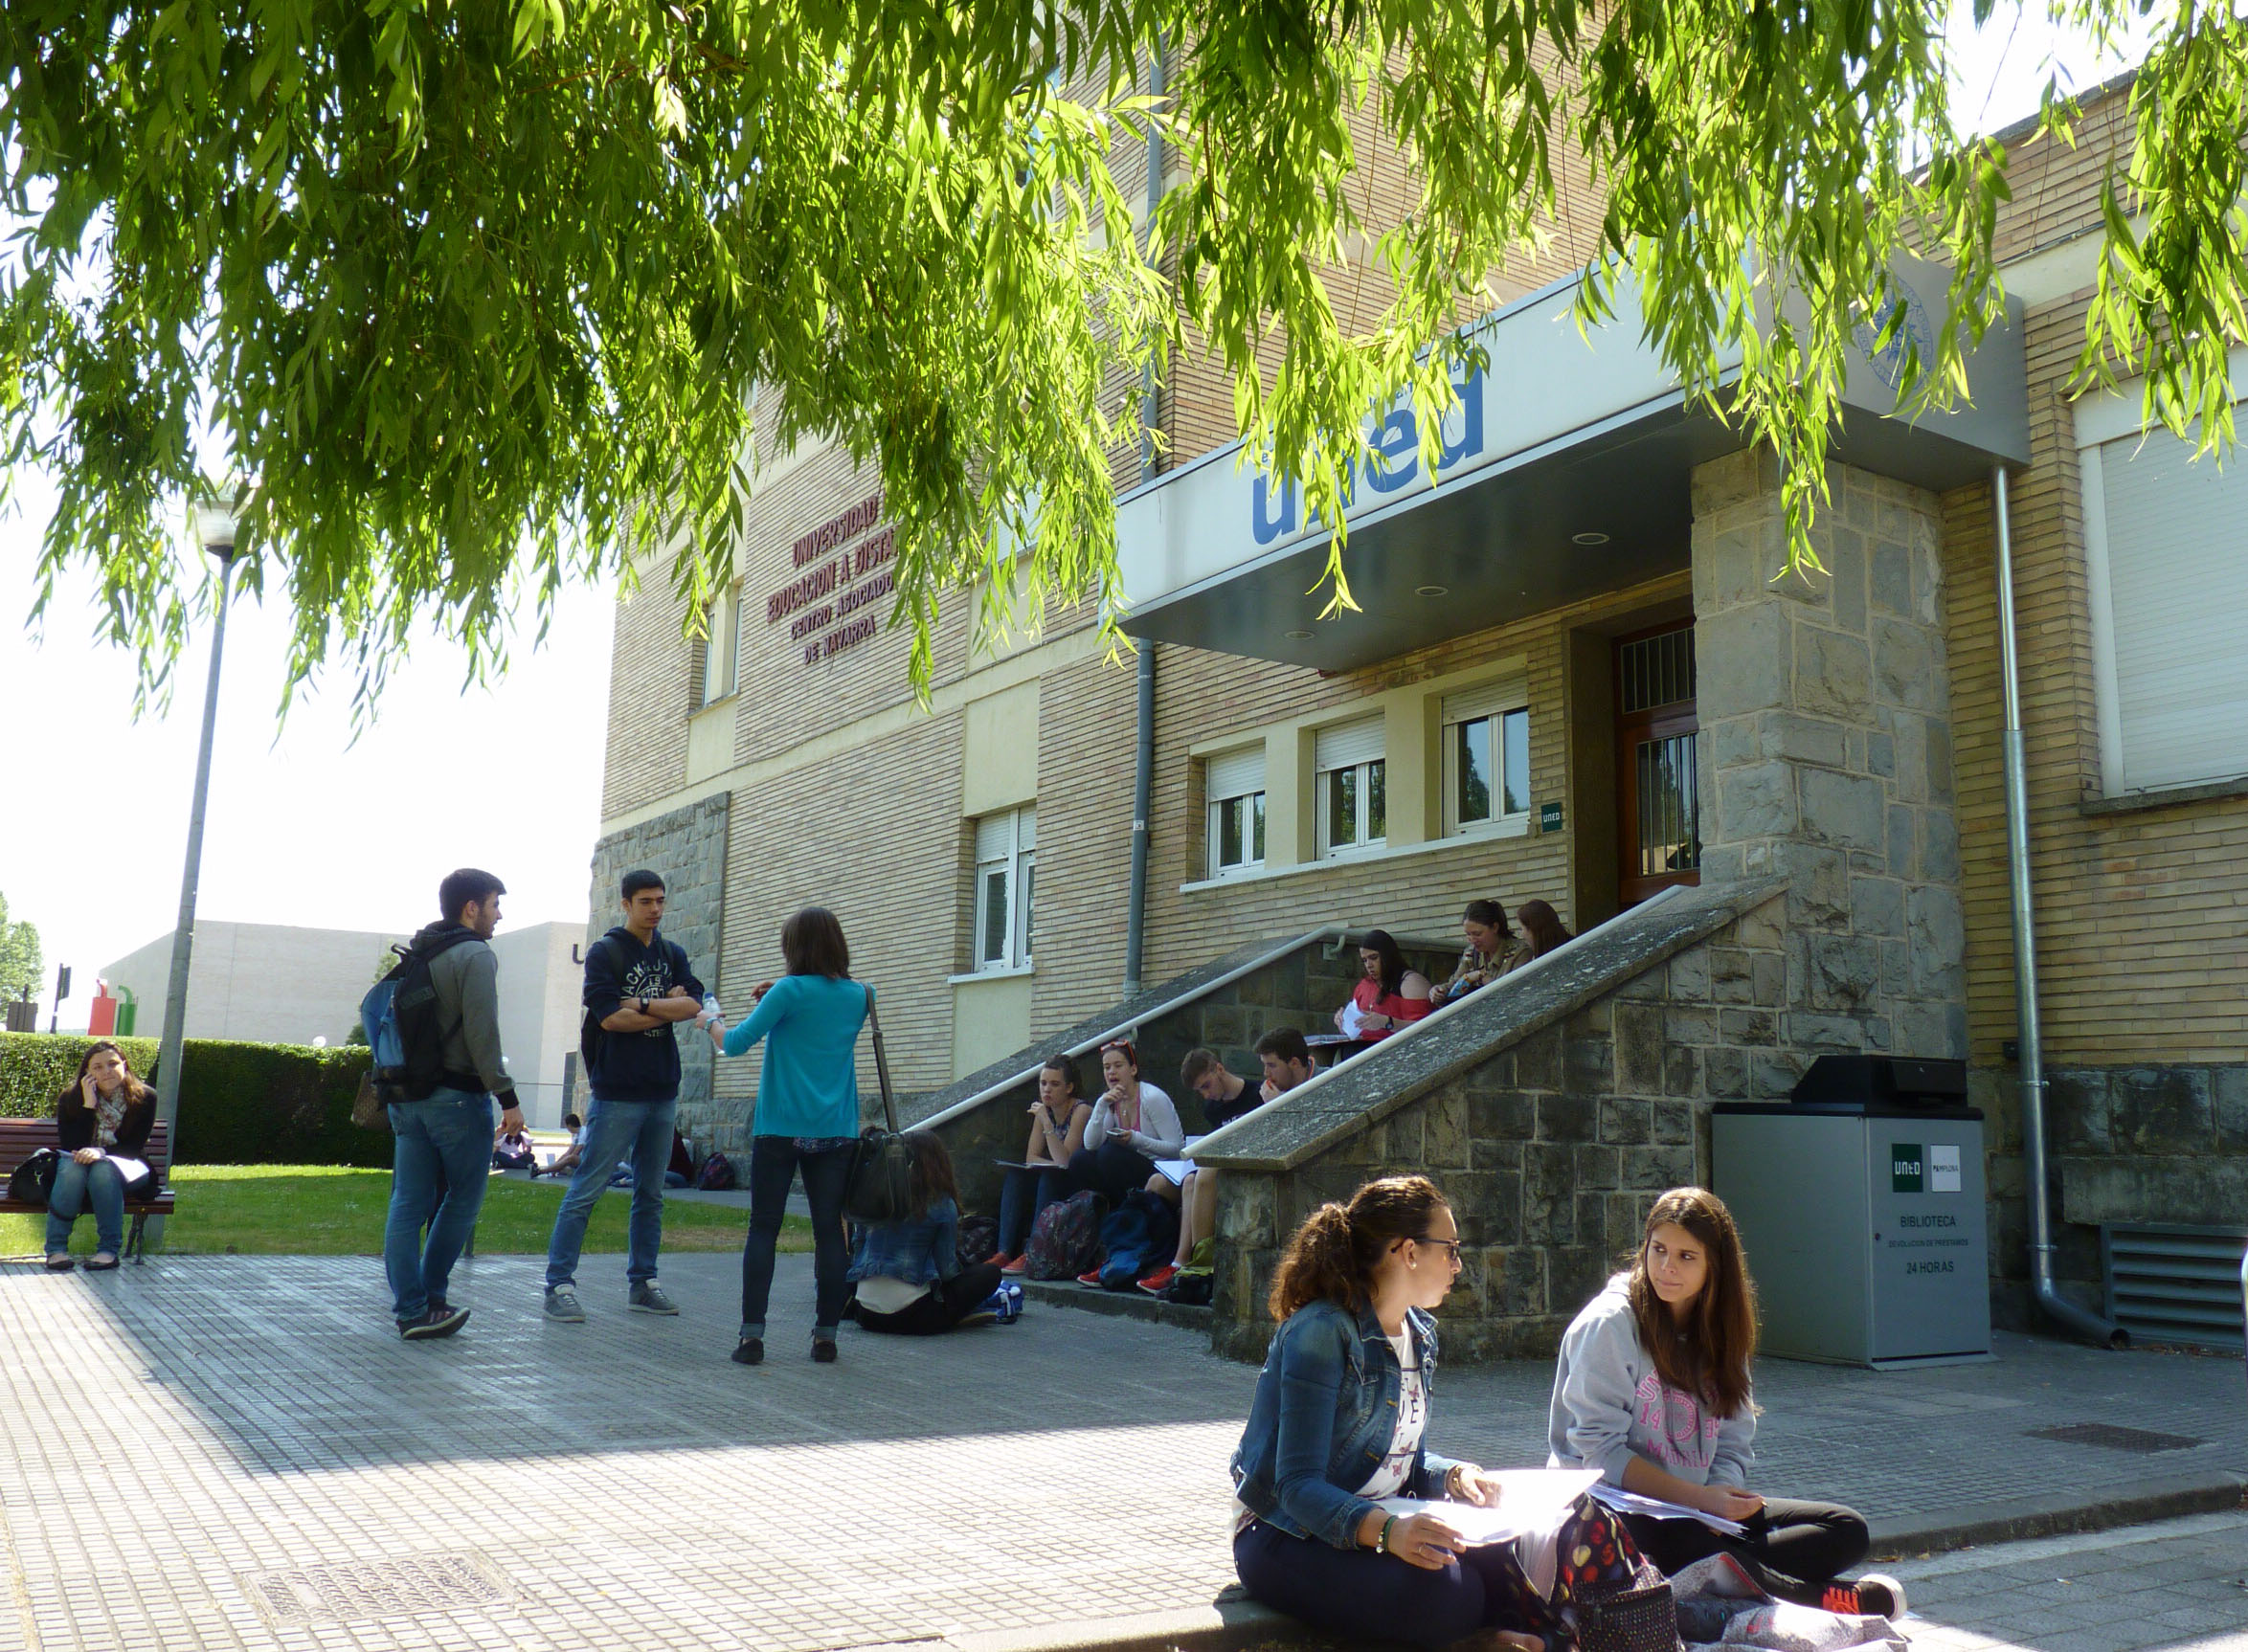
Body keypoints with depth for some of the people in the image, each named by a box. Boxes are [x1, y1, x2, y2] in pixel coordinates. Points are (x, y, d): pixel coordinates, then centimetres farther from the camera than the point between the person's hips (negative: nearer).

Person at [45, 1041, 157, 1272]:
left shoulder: (144, 1098, -9)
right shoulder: (70, 1099, -7)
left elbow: (134, 1148, -12)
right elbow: (71, 1148, -17)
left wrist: (101, 1152, -31)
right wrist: (89, 1105, -24)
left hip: (126, 1168, -1)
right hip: (81, 1163, 2)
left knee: (104, 1169, -35)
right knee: (72, 1166, -34)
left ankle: (110, 1249, -34)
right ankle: (56, 1248, -30)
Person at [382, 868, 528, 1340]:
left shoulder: (416, 954, 15)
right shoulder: (475, 955, -10)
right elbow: (482, 1034, -18)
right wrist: (507, 1097, -17)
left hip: (408, 1096, 8)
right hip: (457, 1096, -8)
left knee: (408, 1202, 5)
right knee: (462, 1198, 6)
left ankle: (411, 1309, 4)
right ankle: (430, 1298, 11)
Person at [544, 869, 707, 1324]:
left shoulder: (674, 954, 14)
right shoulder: (605, 952, -2)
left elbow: (694, 1005, -1)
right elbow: (610, 1017, -13)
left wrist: (643, 1004, -13)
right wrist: (669, 1007, -5)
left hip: (663, 1092, 6)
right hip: (617, 1093, -6)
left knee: (651, 1194, 11)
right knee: (586, 1190, -6)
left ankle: (642, 1283, 19)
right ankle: (559, 1285, 0)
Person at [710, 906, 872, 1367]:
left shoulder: (791, 991, -8)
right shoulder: (859, 996, 6)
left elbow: (736, 1044, -5)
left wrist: (712, 1023, 13)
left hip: (780, 1129, -3)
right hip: (837, 1132, 3)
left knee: (763, 1228, 3)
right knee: (829, 1230, 5)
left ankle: (751, 1334, -1)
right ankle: (826, 1335, 7)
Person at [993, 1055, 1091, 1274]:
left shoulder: (1081, 1110, -15)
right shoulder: (1045, 1110, 5)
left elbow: (1064, 1161, -23)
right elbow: (1031, 1158, 3)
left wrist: (1047, 1124, -28)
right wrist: (1056, 1165, -15)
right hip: (1054, 1181, 7)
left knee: (1049, 1177, -32)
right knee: (1014, 1175, -16)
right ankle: (1005, 1252, -26)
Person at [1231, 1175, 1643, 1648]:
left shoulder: (1418, 1334, 11)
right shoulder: (1321, 1332, -19)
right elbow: (1298, 1484, -24)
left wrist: (1454, 1475, -5)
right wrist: (1386, 1530, -40)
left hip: (1378, 1523, 8)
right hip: (1287, 1538, -7)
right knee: (1440, 1588, -32)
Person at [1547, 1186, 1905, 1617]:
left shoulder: (1718, 1329, 9)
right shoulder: (1609, 1323, -12)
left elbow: (1734, 1445, 9)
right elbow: (1598, 1449, -16)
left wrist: (1721, 1496, -13)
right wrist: (1700, 1498, -23)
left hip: (1700, 1508, 7)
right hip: (1607, 1509, -7)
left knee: (1846, 1531, -5)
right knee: (1693, 1547, -39)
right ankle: (1829, 1599, -19)